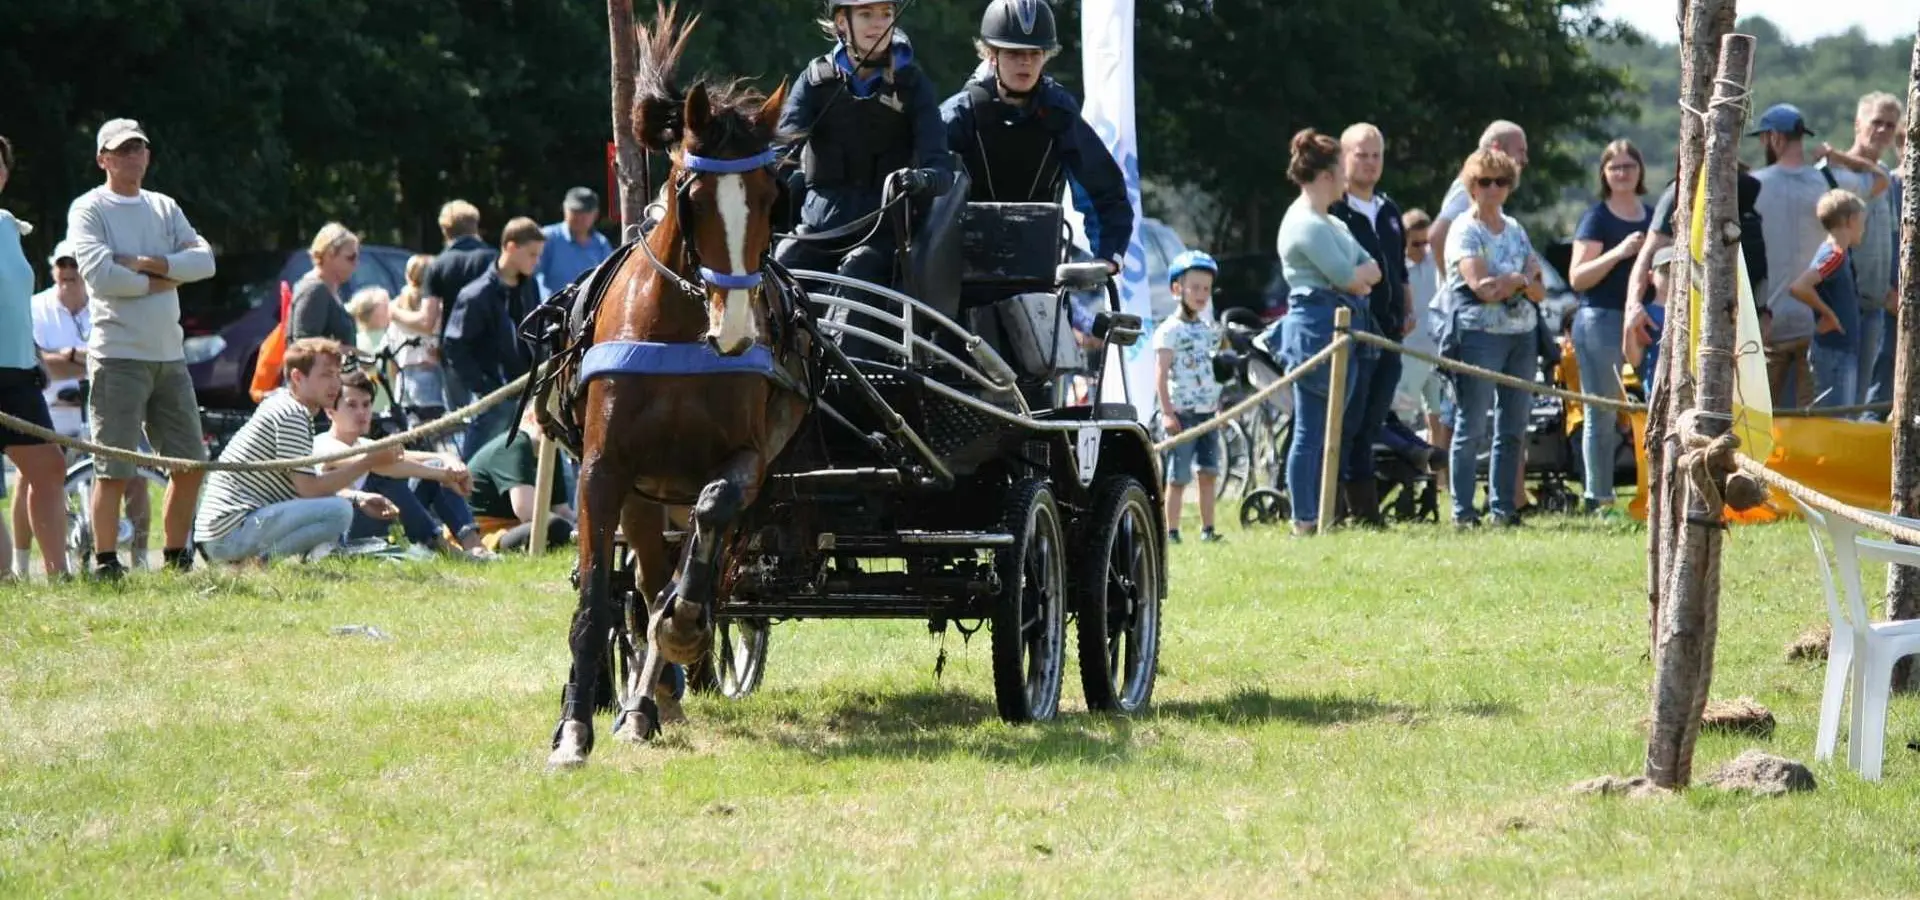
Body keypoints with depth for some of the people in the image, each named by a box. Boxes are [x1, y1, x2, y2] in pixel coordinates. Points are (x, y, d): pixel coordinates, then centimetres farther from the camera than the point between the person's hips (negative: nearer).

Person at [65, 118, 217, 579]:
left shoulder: (165, 208, 15)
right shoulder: (88, 210, -2)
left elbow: (204, 260, 1)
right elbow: (99, 274, -17)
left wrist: (146, 263, -10)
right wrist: (161, 281, -7)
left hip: (170, 355, 6)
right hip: (118, 356, -6)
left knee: (191, 463, 9)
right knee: (115, 469, -9)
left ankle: (176, 557, 20)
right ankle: (105, 562, -3)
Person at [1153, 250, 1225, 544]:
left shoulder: (1209, 331, 14)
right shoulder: (1169, 331, -6)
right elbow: (1160, 374, -11)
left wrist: (1222, 409, 18)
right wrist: (1167, 412, -17)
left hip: (1208, 412, 6)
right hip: (1182, 414, -6)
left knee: (1209, 473, 2)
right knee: (1178, 477, -3)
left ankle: (1207, 529, 6)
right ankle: (1171, 531, 0)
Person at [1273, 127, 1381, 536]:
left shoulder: (1327, 222, 20)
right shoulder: (1307, 225, -13)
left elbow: (1372, 270, 14)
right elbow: (1347, 277, -19)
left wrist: (1356, 278, -6)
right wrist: (1359, 277, 3)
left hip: (1340, 330, 11)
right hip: (1317, 328, -11)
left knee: (1334, 427, 11)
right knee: (1311, 429, -8)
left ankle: (1320, 516, 15)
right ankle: (1305, 520, -6)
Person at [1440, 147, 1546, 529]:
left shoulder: (1515, 229, 17)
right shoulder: (1465, 231, -2)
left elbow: (1539, 289, 11)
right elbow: (1481, 287, -14)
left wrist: (1514, 282, -9)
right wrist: (1523, 279, -1)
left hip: (1522, 335, 6)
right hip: (1479, 335, -6)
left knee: (1513, 428, 5)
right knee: (1471, 429, -6)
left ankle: (1504, 507, 11)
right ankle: (1463, 510, -3)